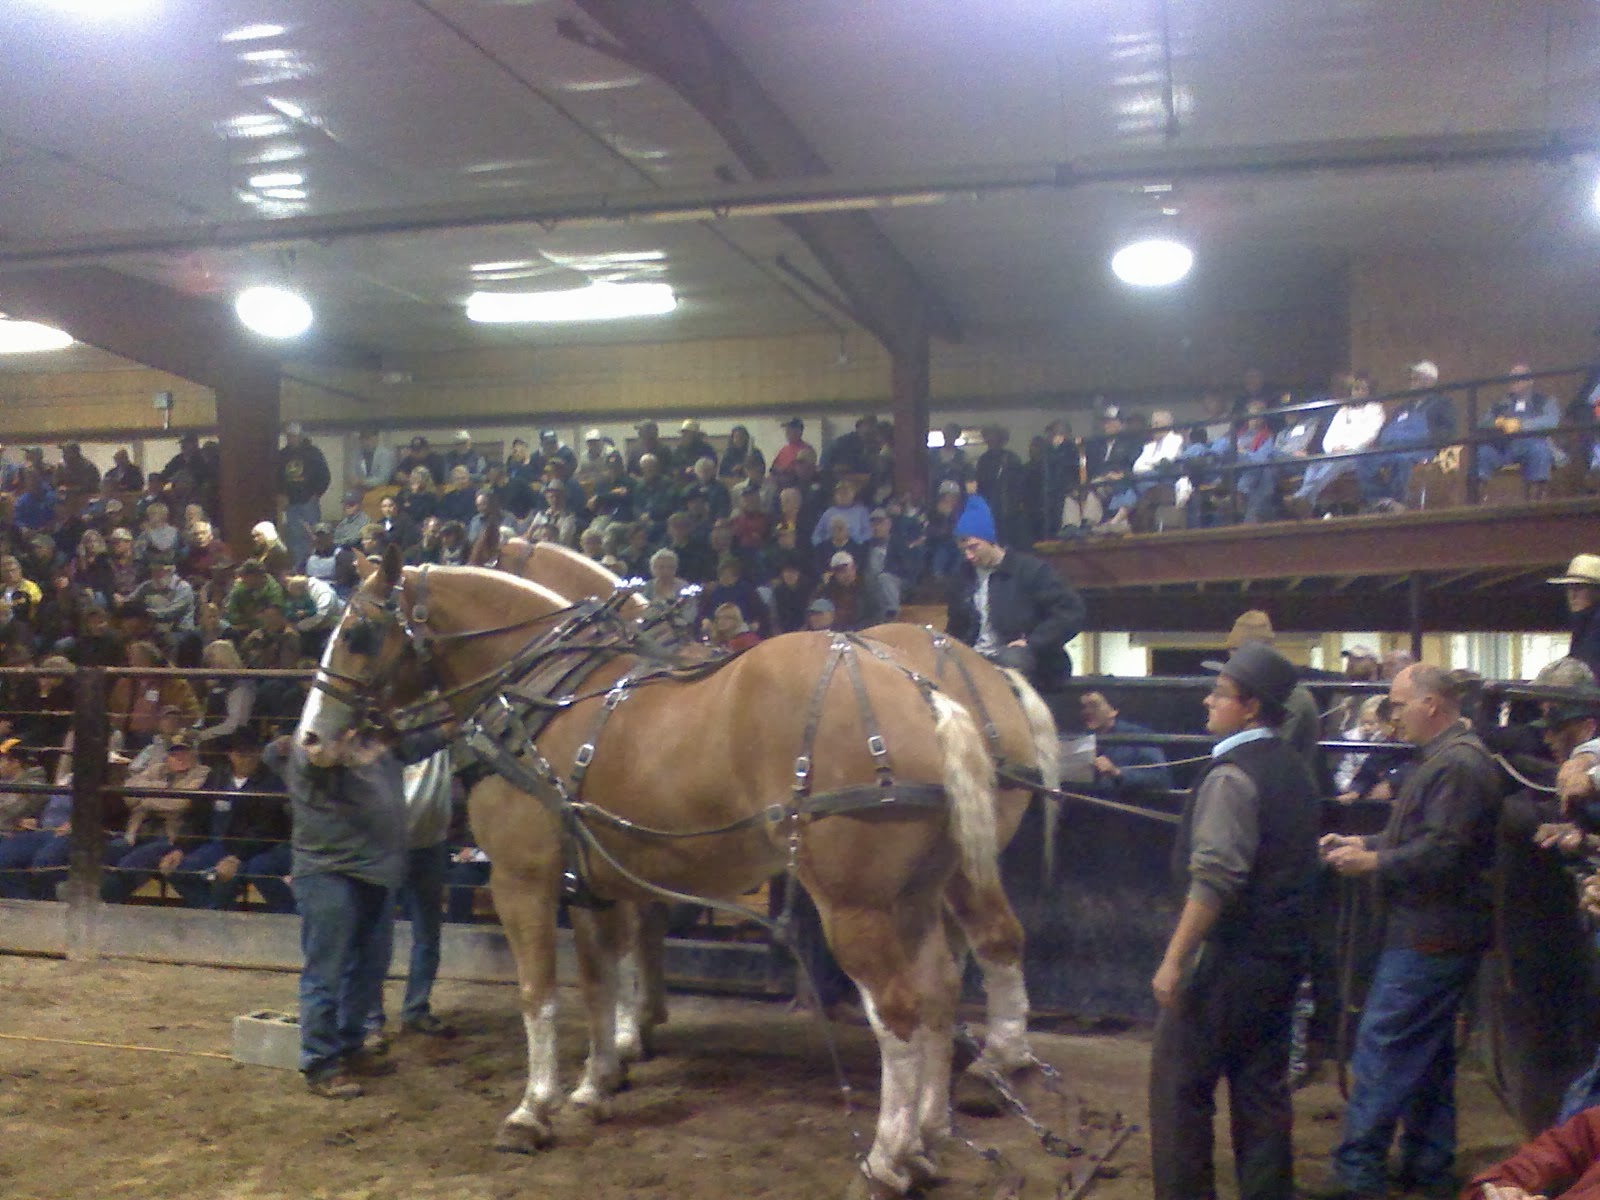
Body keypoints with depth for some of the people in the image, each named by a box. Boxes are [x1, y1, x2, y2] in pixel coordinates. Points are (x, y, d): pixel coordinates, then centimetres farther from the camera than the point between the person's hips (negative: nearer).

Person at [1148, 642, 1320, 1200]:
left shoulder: (1233, 775, -18)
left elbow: (1213, 880, -24)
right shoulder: (1294, 771, 11)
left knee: (1179, 1081, 1)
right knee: (1262, 1084, 14)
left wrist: (1174, 960, -22)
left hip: (1230, 958, -9)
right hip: (1283, 955, 9)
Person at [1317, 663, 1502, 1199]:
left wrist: (1373, 863, -16)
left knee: (1381, 1051, -6)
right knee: (1430, 1055, 17)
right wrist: (1366, 843, 8)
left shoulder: (1458, 764, -18)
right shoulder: (1445, 759, 16)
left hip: (1429, 939, -11)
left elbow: (1443, 853, -25)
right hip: (1434, 933, 11)